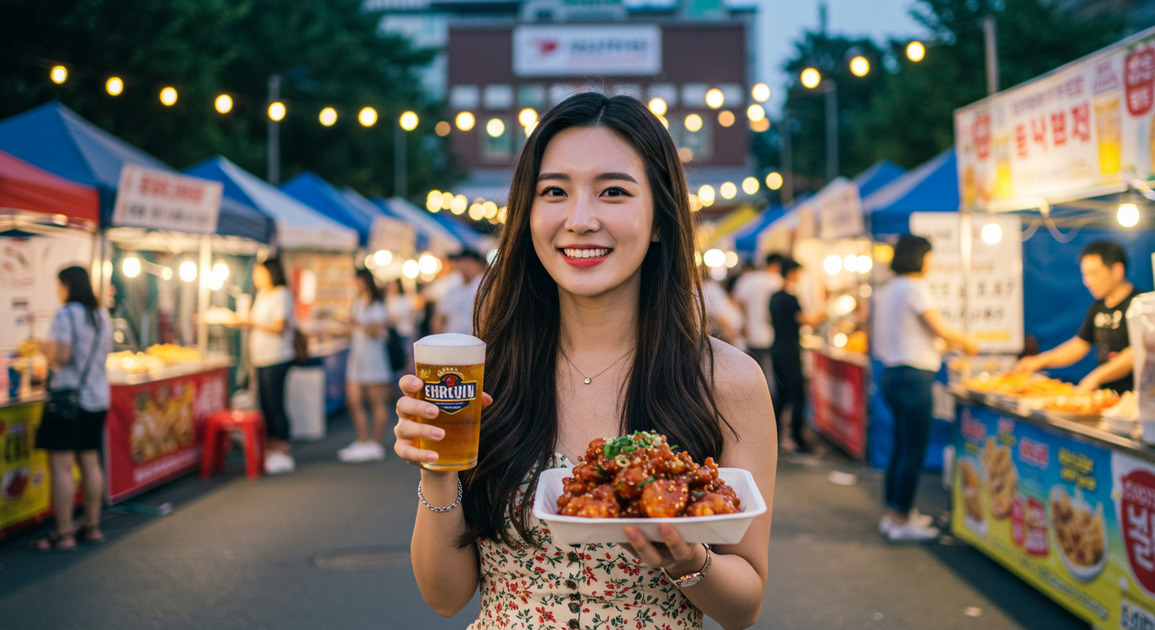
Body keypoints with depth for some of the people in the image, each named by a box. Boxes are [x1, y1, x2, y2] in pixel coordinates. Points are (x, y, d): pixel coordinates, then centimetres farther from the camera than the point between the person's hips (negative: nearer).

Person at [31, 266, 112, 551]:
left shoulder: (66, 315, -12)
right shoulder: (102, 317, 12)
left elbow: (62, 357, -19)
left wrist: (44, 348, 0)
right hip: (98, 397, 8)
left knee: (61, 466, -4)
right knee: (90, 462, 14)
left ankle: (63, 534, -3)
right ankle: (92, 526, 19)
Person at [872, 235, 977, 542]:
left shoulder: (887, 290, 15)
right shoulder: (914, 287, -13)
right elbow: (941, 329, -13)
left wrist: (951, 343, 20)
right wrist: (967, 343, 6)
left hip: (892, 374, 10)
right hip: (914, 375, -10)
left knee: (901, 447, 16)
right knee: (914, 451, -4)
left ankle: (893, 513, 21)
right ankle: (900, 521, -1)